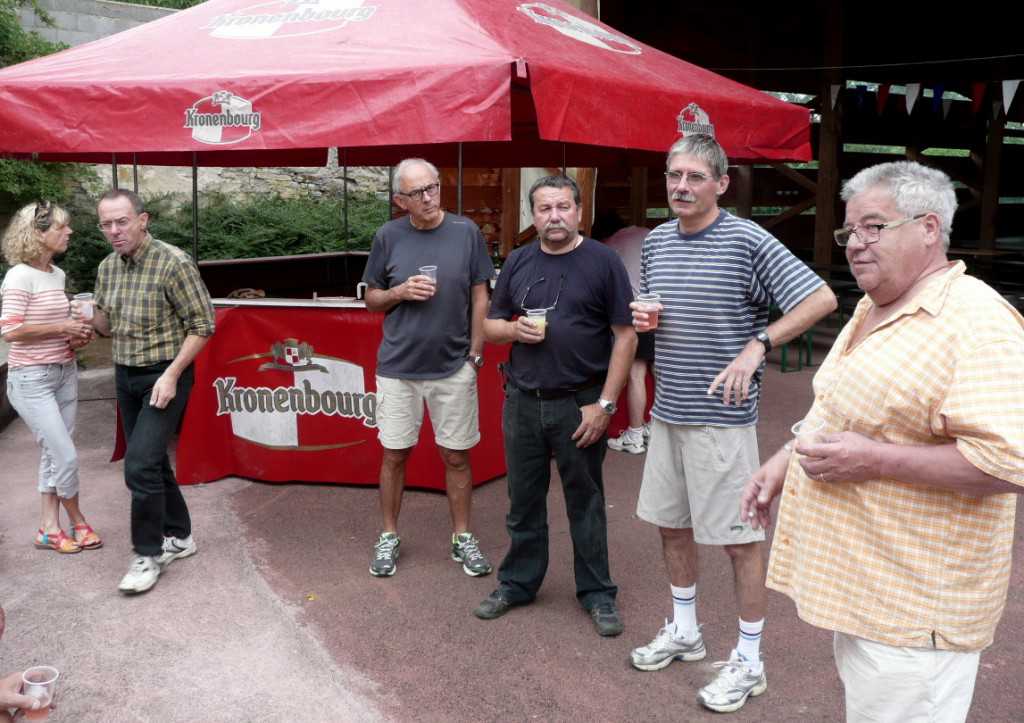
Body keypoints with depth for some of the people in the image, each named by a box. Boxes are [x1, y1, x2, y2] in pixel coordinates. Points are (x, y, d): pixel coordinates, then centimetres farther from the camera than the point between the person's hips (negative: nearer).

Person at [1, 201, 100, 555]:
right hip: (31, 379, -8)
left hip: (65, 373, 8)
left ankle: (49, 528, 21)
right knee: (66, 456, -6)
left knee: (53, 455, 11)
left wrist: (75, 336, 2)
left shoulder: (58, 275, 9)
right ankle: (77, 522, 16)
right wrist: (61, 328, -18)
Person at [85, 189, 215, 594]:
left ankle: (149, 554, 2)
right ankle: (179, 536, 29)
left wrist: (171, 375, -20)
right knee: (151, 461, 14)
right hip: (125, 377, 7)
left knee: (140, 464, -13)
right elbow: (106, 325, 16)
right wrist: (94, 319, -9)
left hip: (164, 376, -7)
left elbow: (202, 325, -16)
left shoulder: (173, 263, -18)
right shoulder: (107, 268, 4)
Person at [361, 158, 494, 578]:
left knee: (456, 456, 8)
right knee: (394, 455, 8)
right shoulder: (388, 236, 0)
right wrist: (401, 292, -12)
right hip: (398, 366, 1)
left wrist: (476, 353, -2)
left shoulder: (466, 232, -2)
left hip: (454, 367, 0)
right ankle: (388, 538, 25)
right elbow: (371, 299, 8)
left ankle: (462, 539, 23)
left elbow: (480, 296, 3)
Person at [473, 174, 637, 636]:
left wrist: (605, 404, -11)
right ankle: (518, 583, 30)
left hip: (580, 405, -3)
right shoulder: (518, 262, 8)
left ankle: (597, 593, 23)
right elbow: (490, 326, 14)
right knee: (523, 501, 13)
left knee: (585, 503, 8)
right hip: (522, 402, 4)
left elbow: (625, 336, -6)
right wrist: (514, 329, -9)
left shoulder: (602, 261, -4)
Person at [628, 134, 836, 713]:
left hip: (722, 417, -7)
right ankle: (685, 631, 36)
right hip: (668, 411, 7)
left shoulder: (746, 240, -12)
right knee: (672, 524, 16)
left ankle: (749, 659, 18)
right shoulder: (657, 241, 8)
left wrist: (756, 346, -22)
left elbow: (822, 299, -14)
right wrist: (642, 318, -1)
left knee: (741, 535, 3)